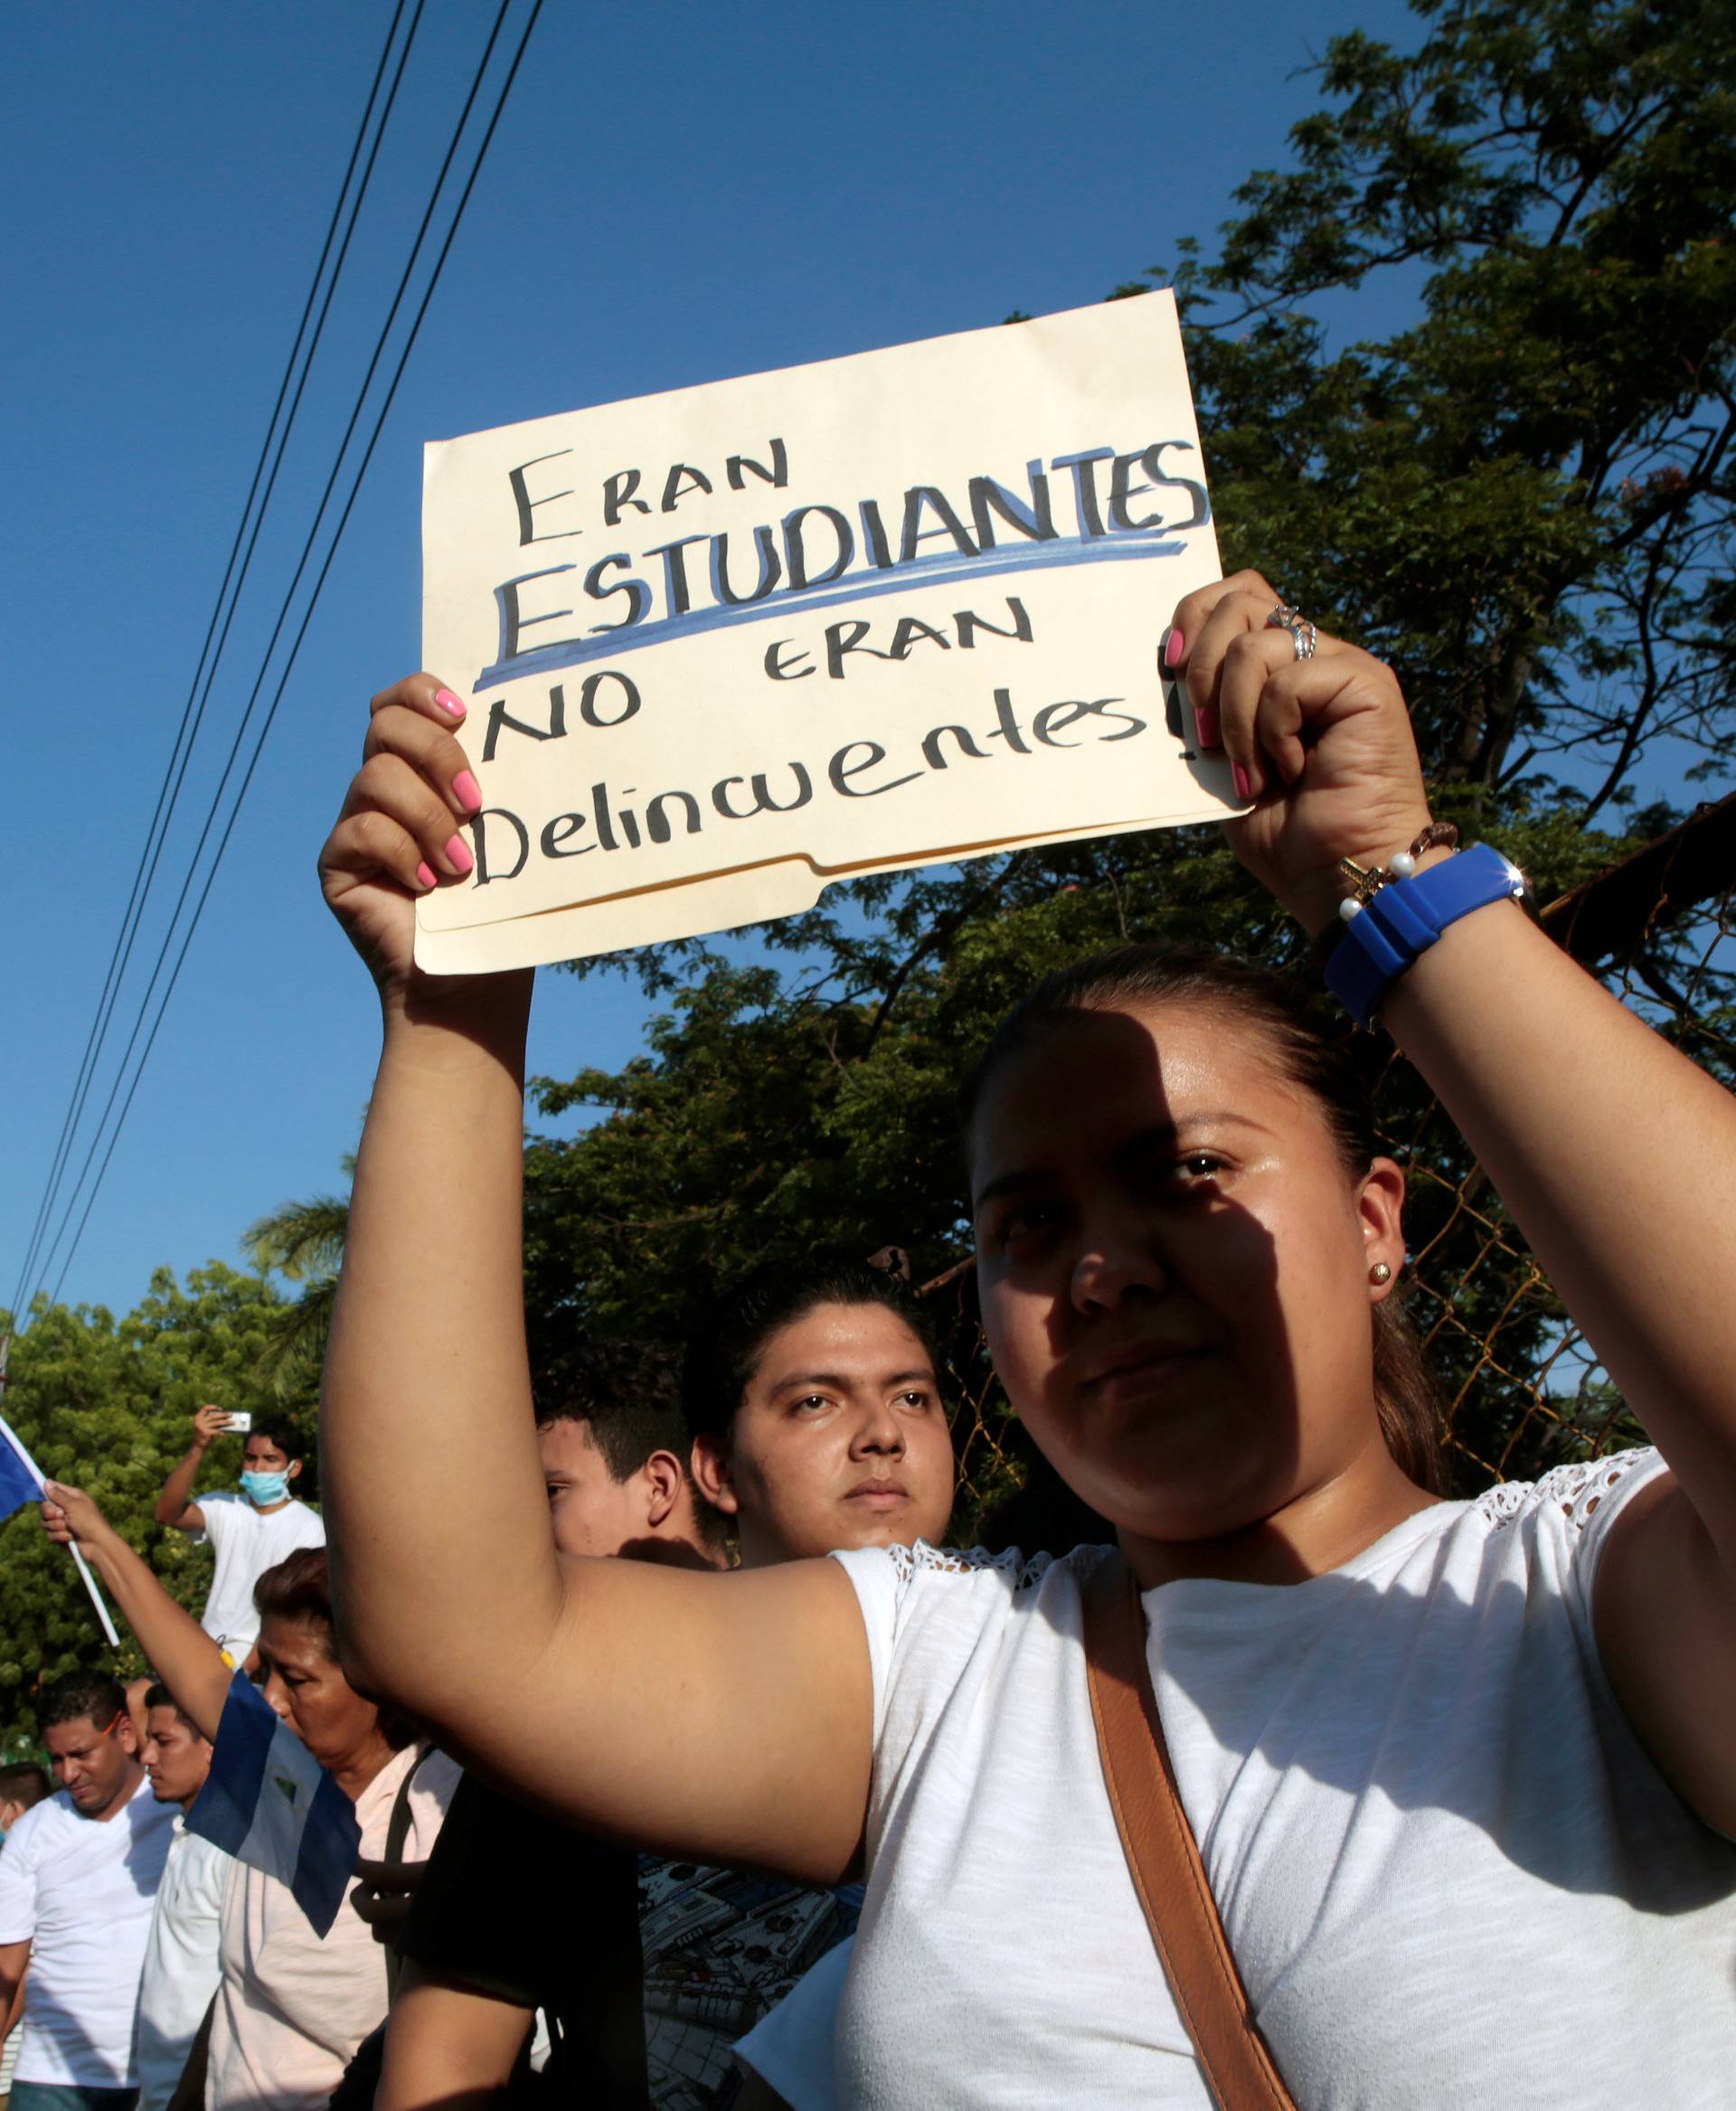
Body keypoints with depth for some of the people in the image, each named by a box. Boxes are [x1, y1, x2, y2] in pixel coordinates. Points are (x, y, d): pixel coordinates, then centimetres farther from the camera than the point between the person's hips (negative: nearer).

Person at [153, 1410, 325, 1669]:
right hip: (207, 1647, 4)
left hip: (258, 1656, -4)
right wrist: (198, 1449, -21)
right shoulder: (225, 1508, 7)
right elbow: (166, 1513, -10)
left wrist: (245, 1667, -17)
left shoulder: (310, 1528, -4)